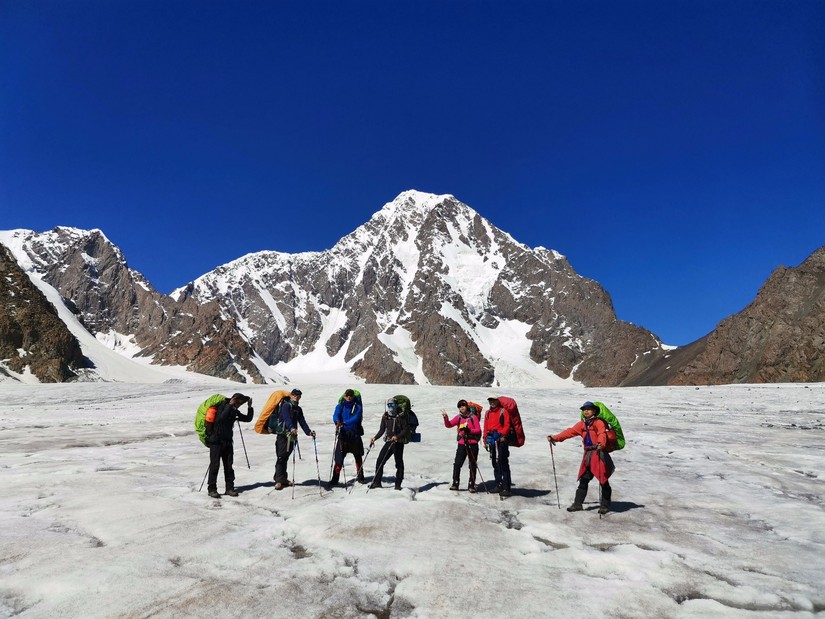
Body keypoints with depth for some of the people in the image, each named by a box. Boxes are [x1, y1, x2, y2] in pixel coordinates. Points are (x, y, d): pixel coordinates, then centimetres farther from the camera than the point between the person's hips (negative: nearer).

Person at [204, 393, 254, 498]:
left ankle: (229, 488, 11)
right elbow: (221, 418, -29)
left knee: (228, 465, 6)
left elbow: (248, 418, 12)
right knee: (215, 465, -3)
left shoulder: (234, 411, 11)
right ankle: (212, 489, 5)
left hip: (227, 442, 7)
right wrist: (230, 405, -27)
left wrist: (250, 408, 0)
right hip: (216, 442, -7)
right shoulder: (222, 407, -9)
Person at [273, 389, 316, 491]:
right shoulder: (286, 405, -5)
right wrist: (291, 428, -41)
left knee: (285, 458, 12)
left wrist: (309, 432, -7)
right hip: (283, 434, -7)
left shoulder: (298, 409, 18)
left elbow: (302, 422, 9)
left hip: (292, 436, 7)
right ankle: (279, 480, -10)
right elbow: (286, 418, -23)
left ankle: (283, 479, 19)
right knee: (281, 457, -10)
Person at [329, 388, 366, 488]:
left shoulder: (357, 407, 1)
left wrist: (344, 423, -27)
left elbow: (356, 418, -14)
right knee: (339, 457, -8)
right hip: (343, 434, 0)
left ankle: (360, 477, 25)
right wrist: (337, 422, -33)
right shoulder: (340, 406, 6)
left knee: (358, 457, 11)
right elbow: (335, 415, -10)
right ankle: (335, 479, -2)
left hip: (355, 434, 0)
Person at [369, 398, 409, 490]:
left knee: (399, 464, 1)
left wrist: (397, 436, -22)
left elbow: (405, 430, -7)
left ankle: (398, 485, 11)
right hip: (388, 442, 4)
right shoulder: (385, 417, 7)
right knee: (380, 461, -2)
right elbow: (382, 430, 12)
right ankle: (377, 482, 9)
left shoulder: (401, 416, -5)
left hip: (399, 442, -4)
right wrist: (375, 438, -2)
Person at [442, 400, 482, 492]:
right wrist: (446, 418, -19)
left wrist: (469, 431, -19)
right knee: (457, 464, -5)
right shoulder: (458, 417, 7)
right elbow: (448, 425, -1)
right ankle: (455, 483, 5)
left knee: (473, 465, 5)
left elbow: (478, 430, -3)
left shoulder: (473, 417, -1)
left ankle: (471, 485, 15)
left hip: (473, 444, -2)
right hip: (462, 444, 2)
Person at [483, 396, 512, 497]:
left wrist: (501, 434, -21)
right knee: (495, 463, 12)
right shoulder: (488, 413, 16)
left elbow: (507, 425, -9)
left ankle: (506, 488, -8)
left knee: (503, 464, -9)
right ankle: (499, 486, 22)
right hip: (491, 440, 7)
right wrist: (485, 440, 14)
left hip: (501, 439, -6)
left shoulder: (503, 411, -3)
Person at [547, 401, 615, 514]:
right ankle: (578, 504, 14)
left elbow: (602, 434, -27)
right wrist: (555, 437, 2)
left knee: (603, 480, 2)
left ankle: (605, 505, 16)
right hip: (588, 455, 7)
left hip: (599, 454, -7)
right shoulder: (582, 424, 13)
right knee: (583, 480, 9)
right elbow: (569, 432, 10)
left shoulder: (599, 423, -9)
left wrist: (601, 444, -48)